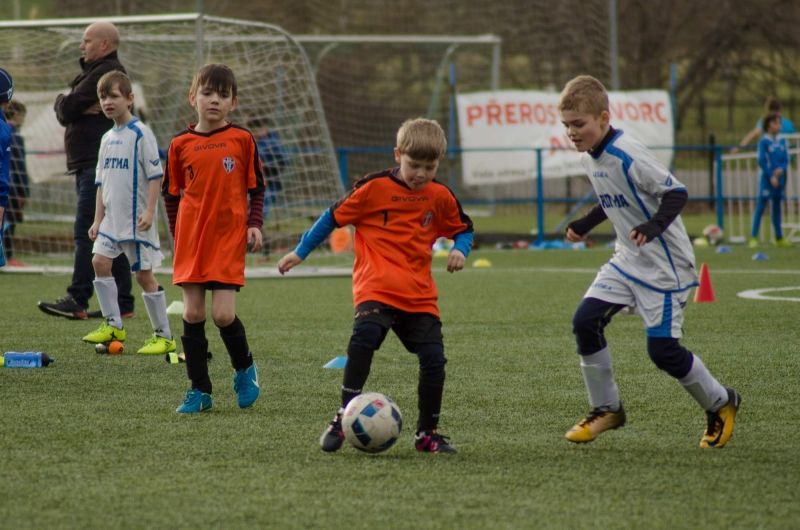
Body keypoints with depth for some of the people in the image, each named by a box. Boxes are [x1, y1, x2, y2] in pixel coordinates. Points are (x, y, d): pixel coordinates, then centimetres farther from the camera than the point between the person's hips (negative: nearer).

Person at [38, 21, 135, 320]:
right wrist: (69, 105, -7)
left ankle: (77, 301, -16)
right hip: (91, 164, 11)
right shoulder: (93, 72, 22)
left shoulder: (105, 73, -11)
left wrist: (65, 104, 7)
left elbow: (66, 110, -15)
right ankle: (122, 303, 10)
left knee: (86, 232, -13)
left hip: (98, 167, -11)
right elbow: (64, 110, 14)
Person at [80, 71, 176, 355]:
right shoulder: (107, 138, 12)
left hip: (137, 218, -7)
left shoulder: (140, 134, -10)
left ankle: (164, 336, 5)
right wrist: (98, 219, 15)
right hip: (112, 217, 7)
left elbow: (155, 174, -13)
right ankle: (113, 326, 5)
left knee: (144, 273, -3)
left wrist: (149, 211, -20)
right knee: (100, 261, -5)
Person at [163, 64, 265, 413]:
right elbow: (171, 193, 13)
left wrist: (255, 225, -3)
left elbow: (256, 188, 8)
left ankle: (245, 368, 18)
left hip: (229, 238, -2)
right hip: (190, 239, 2)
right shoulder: (180, 144, 4)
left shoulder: (242, 140, 1)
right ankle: (199, 390, 8)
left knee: (223, 315, -10)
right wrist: (177, 233, 6)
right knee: (192, 313, 0)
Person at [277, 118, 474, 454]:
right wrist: (300, 252, 10)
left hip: (420, 294, 4)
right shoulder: (375, 188, -3)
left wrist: (460, 250, -1)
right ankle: (344, 417, -22)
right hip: (376, 287, -4)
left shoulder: (440, 197, 7)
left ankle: (427, 433, 13)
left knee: (434, 359, -5)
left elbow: (463, 229, 22)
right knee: (365, 337, -30)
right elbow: (334, 216, 6)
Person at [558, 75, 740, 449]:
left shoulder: (627, 155, -24)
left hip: (666, 264, -8)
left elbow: (676, 192, -23)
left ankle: (720, 404, 16)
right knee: (585, 321, -6)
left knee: (662, 349, -9)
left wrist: (654, 226, -37)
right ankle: (606, 409, 8)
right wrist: (584, 226, 21)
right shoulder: (588, 156, 4)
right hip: (627, 260, 8)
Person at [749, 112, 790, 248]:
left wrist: (781, 169, -11)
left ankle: (779, 238, 18)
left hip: (779, 178, 6)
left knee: (777, 207, 12)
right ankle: (753, 237, -9)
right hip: (767, 179, -6)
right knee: (761, 206, -8)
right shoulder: (764, 141, -7)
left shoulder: (782, 141, 9)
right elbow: (762, 161, -10)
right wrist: (771, 177, -14)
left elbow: (786, 159, 9)